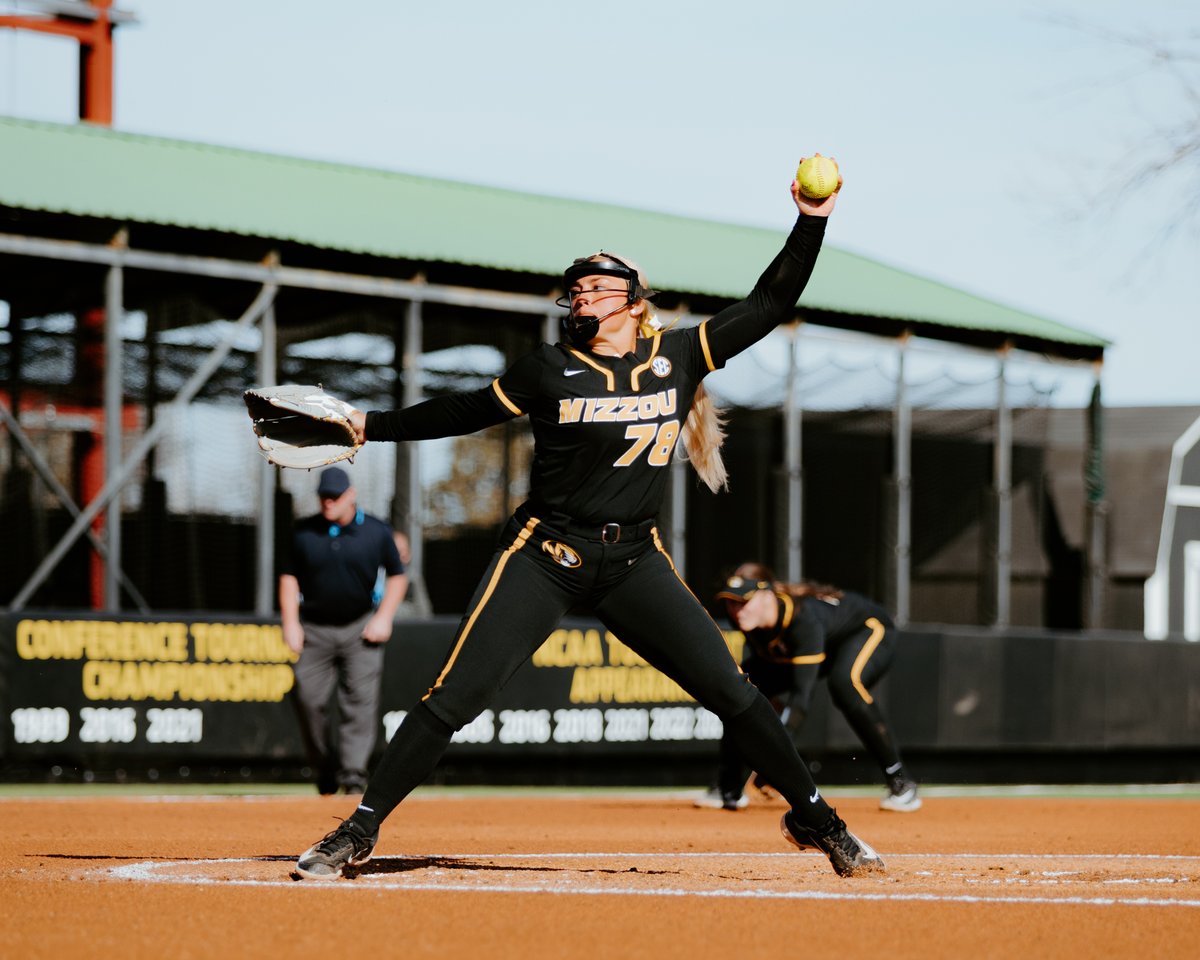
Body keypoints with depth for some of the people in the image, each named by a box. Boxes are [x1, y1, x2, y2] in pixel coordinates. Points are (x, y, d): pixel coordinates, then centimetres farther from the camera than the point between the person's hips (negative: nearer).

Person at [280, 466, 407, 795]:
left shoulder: (376, 531, -1)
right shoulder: (303, 531, 2)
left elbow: (396, 575, 8)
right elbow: (289, 576, 8)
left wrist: (384, 617, -3)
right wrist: (290, 622, -1)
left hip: (360, 630, -1)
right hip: (314, 629, 1)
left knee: (360, 702, -10)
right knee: (310, 700, -4)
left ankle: (353, 776, -12)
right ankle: (326, 774, 13)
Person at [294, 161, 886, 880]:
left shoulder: (680, 355, 5)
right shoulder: (551, 370, 0)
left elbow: (770, 305, 7)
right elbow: (465, 412, 11)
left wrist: (812, 220, 0)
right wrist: (370, 426, 10)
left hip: (635, 563, 2)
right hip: (545, 557, -2)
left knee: (729, 688, -5)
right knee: (456, 696, -11)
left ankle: (814, 819, 9)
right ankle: (360, 832, -4)